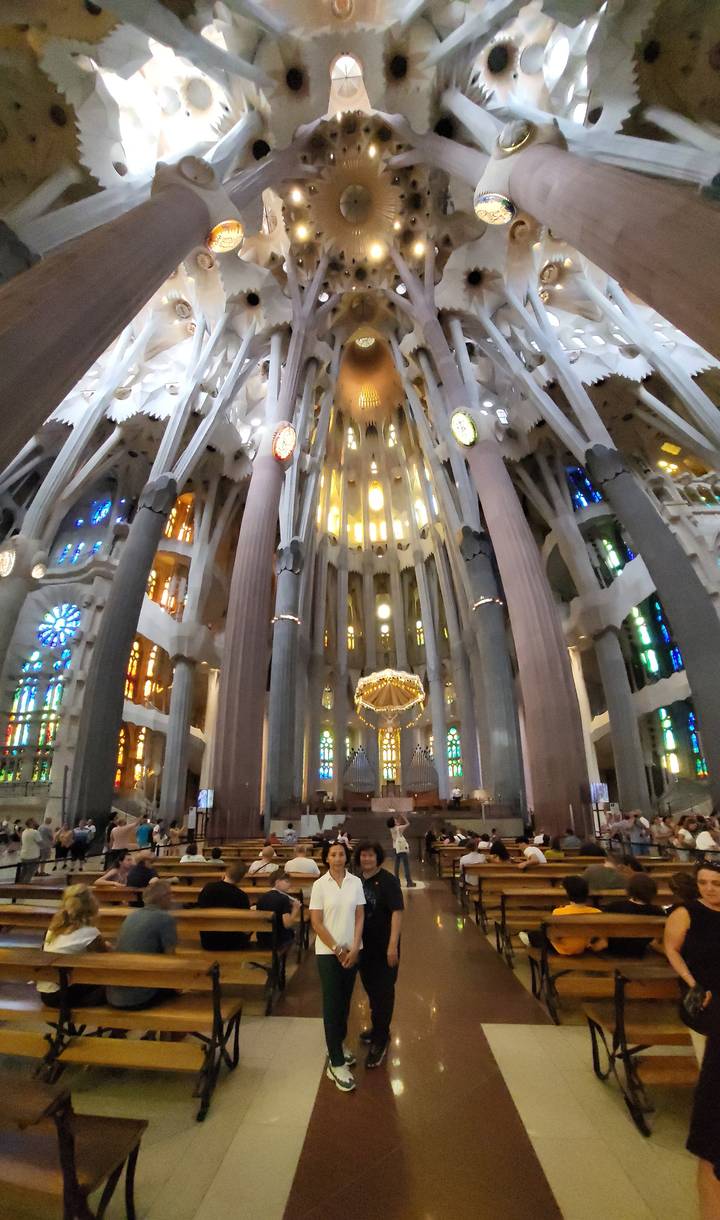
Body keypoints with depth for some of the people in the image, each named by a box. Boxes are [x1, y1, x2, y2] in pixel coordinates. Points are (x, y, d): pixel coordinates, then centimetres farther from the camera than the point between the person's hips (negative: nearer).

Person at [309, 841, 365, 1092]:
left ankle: (338, 1043, 39)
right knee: (332, 1003, 2)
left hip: (352, 950, 3)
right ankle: (336, 1062, 16)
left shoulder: (356, 882, -5)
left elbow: (360, 917, -1)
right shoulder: (319, 885, -12)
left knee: (345, 1000, 16)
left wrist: (354, 948, -8)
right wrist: (337, 949, -10)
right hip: (328, 952, -3)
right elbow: (316, 923, -10)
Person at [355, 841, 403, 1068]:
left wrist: (393, 945, -24)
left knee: (383, 991, 6)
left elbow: (397, 912, -21)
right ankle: (378, 1028, 43)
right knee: (370, 987, 21)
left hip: (384, 945, -6)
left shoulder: (388, 880, -19)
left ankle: (380, 1040, 24)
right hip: (364, 944, 6)